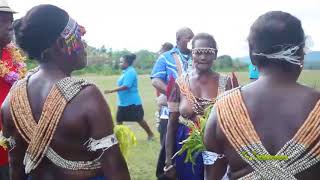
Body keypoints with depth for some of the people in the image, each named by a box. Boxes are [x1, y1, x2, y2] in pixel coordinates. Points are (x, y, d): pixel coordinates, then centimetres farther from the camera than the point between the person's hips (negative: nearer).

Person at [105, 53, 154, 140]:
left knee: (139, 120, 5)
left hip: (132, 102, -9)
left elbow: (125, 86, -28)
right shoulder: (126, 72, 10)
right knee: (119, 120, 5)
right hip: (123, 102, 9)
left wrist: (111, 91, -28)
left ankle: (150, 134, 23)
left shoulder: (130, 72, -19)